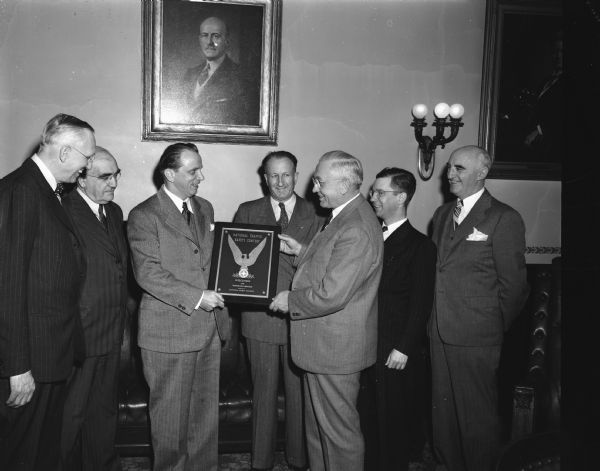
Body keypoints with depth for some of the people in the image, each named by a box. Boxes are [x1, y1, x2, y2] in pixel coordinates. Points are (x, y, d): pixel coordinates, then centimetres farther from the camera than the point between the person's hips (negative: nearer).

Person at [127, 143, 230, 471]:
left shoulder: (205, 208, 13)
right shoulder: (143, 216, -8)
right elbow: (148, 273, -15)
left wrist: (219, 306, 8)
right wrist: (196, 297, -18)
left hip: (209, 327, 6)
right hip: (169, 330, -6)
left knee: (207, 409, 15)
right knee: (171, 413, 8)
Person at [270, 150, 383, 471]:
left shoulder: (357, 230, -27)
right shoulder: (344, 216, 7)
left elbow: (331, 295, -29)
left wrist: (290, 300, -14)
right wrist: (302, 251, 8)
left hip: (335, 348, -10)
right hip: (322, 343, 10)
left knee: (339, 429, 8)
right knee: (318, 420, 25)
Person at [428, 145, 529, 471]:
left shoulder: (504, 218, -9)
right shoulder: (442, 213, 13)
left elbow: (513, 283, -8)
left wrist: (495, 327, -1)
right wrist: (434, 320, 10)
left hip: (475, 337, -6)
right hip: (440, 332, 7)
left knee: (477, 415, 7)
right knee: (442, 411, 17)